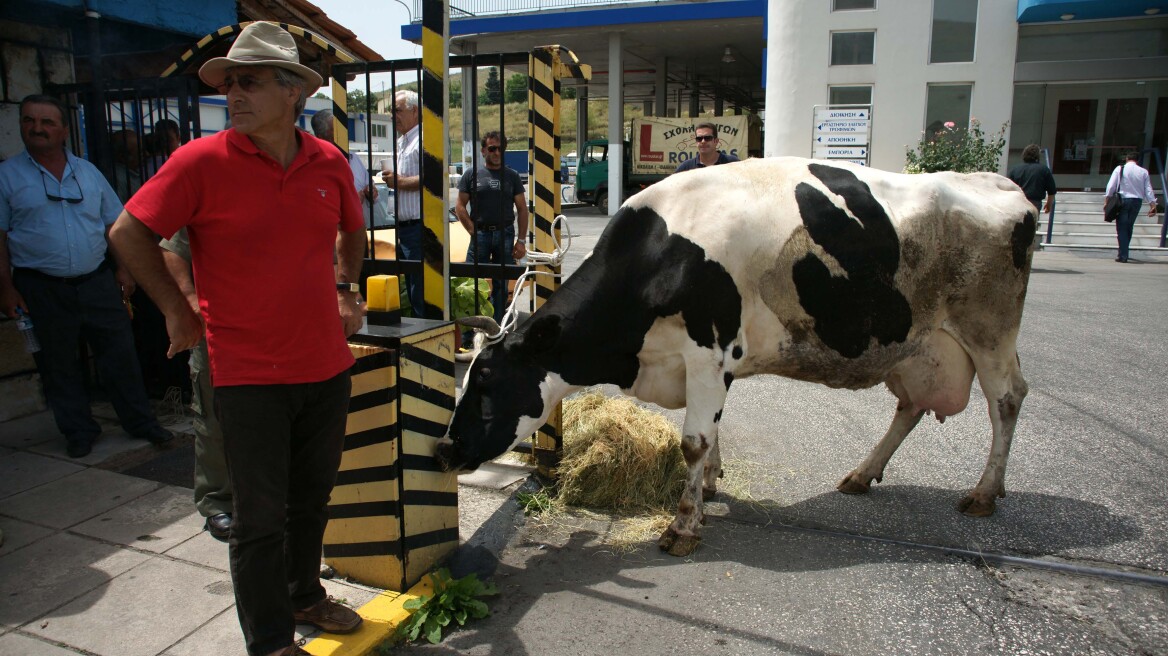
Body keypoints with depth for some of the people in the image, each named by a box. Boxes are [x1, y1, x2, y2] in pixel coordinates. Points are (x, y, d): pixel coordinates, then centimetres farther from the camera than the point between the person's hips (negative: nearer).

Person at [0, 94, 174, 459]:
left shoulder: (88, 172, 10)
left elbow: (115, 224, 13)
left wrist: (123, 267, 5)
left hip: (97, 280, 2)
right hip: (41, 289, -1)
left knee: (120, 353, 4)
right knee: (58, 364, 7)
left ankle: (140, 421, 16)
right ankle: (79, 431, 20)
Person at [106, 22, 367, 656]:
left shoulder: (329, 163, 2)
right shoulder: (202, 161, -10)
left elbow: (352, 231, 22)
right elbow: (128, 233, -1)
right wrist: (177, 309, 0)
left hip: (327, 365, 5)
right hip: (247, 373, -4)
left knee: (312, 496, 20)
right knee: (261, 517, 4)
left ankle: (304, 596, 42)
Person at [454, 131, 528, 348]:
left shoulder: (512, 176, 10)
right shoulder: (472, 175, 6)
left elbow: (522, 209, 9)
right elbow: (460, 207, 5)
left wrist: (521, 240, 1)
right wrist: (473, 231, -6)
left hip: (505, 234, 2)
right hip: (480, 234, -2)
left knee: (501, 286, 7)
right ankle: (466, 337, -1)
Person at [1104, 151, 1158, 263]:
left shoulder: (1120, 169, -1)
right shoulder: (1143, 172, 5)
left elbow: (1111, 186, -6)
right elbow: (1148, 190, 4)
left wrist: (1107, 200, -1)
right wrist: (1152, 204, 6)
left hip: (1122, 200, -3)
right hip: (1137, 201, 3)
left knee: (1122, 228, -2)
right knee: (1129, 227, 16)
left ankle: (1123, 255, -9)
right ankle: (1124, 253, 22)